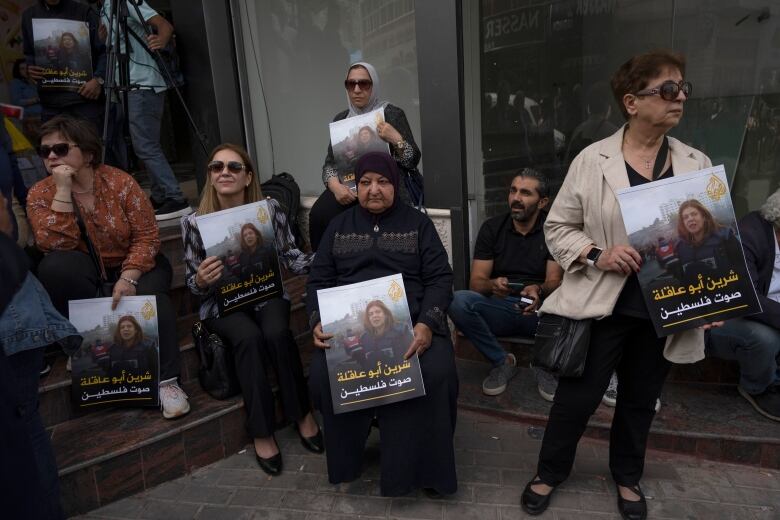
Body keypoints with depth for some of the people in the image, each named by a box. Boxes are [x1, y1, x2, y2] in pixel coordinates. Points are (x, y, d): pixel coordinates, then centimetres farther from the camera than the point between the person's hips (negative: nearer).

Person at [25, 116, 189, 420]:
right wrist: (63, 190, -26)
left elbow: (147, 236, -16)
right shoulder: (40, 194, -7)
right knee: (55, 266, -30)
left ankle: (166, 379, -27)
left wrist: (128, 278, -29)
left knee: (149, 295, -32)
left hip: (133, 266, -1)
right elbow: (55, 245, -22)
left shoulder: (120, 182, -12)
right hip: (86, 275, 2)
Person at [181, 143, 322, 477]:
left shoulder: (270, 208, -6)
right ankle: (261, 432, -16)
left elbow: (290, 256, -3)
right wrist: (201, 280, -24)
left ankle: (302, 413, -8)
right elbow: (193, 285, 0)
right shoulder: (194, 222, -7)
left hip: (267, 295, 1)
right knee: (249, 337, -31)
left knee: (276, 334, -31)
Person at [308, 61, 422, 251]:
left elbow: (413, 160, -1)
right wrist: (335, 186, -11)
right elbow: (330, 164, 10)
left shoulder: (392, 114, 2)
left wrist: (397, 139, -21)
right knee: (319, 215, -24)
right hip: (349, 187, 4)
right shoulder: (340, 119, 14)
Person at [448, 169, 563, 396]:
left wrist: (539, 290, -33)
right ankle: (502, 362, -7)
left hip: (539, 310, -1)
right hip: (499, 309, 1)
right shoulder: (492, 228, 2)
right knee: (459, 301, -28)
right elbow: (476, 282, -3)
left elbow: (555, 281, -8)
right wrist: (492, 285, -29)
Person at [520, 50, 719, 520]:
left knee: (641, 398, 20)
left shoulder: (697, 165, 4)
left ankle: (628, 476, 44)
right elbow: (558, 227, -2)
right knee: (579, 395, 7)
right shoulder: (593, 160, -6)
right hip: (603, 305, -3)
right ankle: (551, 472, 33)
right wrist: (597, 254, -18)